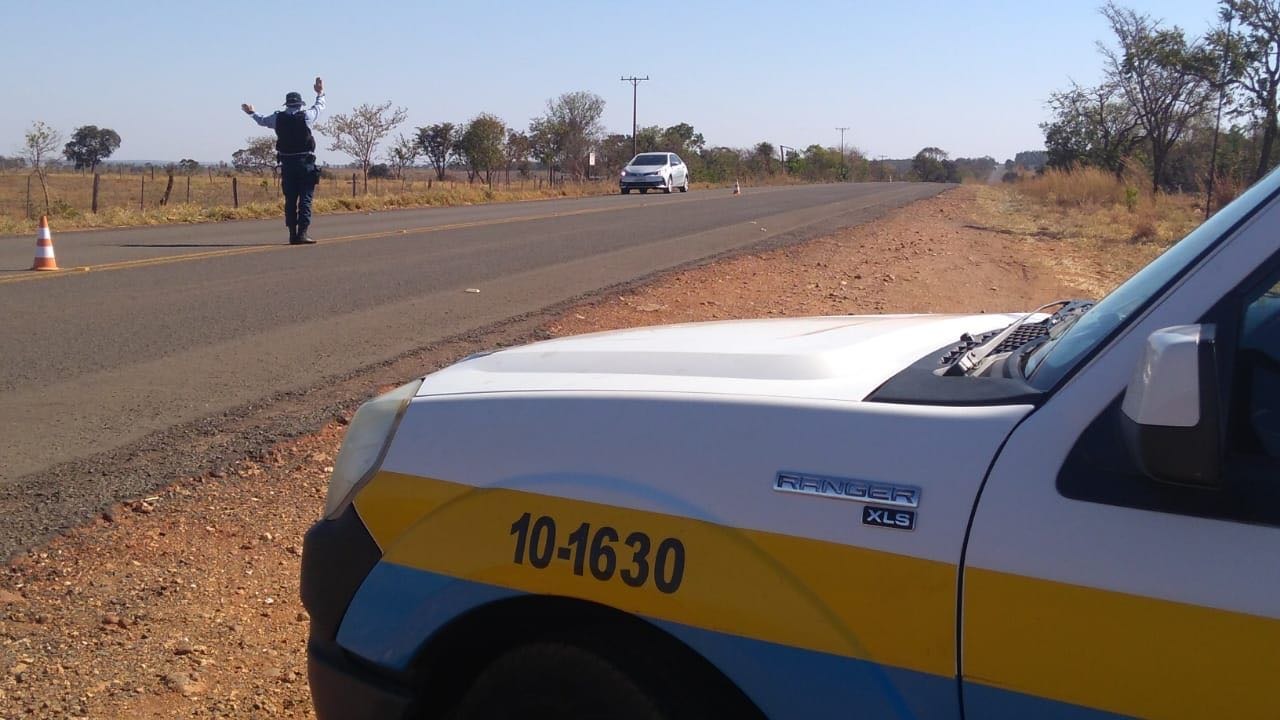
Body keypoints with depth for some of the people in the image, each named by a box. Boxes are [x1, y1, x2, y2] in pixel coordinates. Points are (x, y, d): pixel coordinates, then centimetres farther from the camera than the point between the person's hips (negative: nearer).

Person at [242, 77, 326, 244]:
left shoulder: (278, 118, 4)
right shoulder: (306, 116, -4)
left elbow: (262, 120, 25)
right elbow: (320, 106, 16)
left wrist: (251, 113, 47)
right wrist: (321, 93, 36)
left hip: (287, 164, 3)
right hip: (305, 163, -3)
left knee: (290, 199, 9)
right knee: (305, 199, -5)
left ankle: (292, 234, 9)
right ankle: (302, 233, -14)